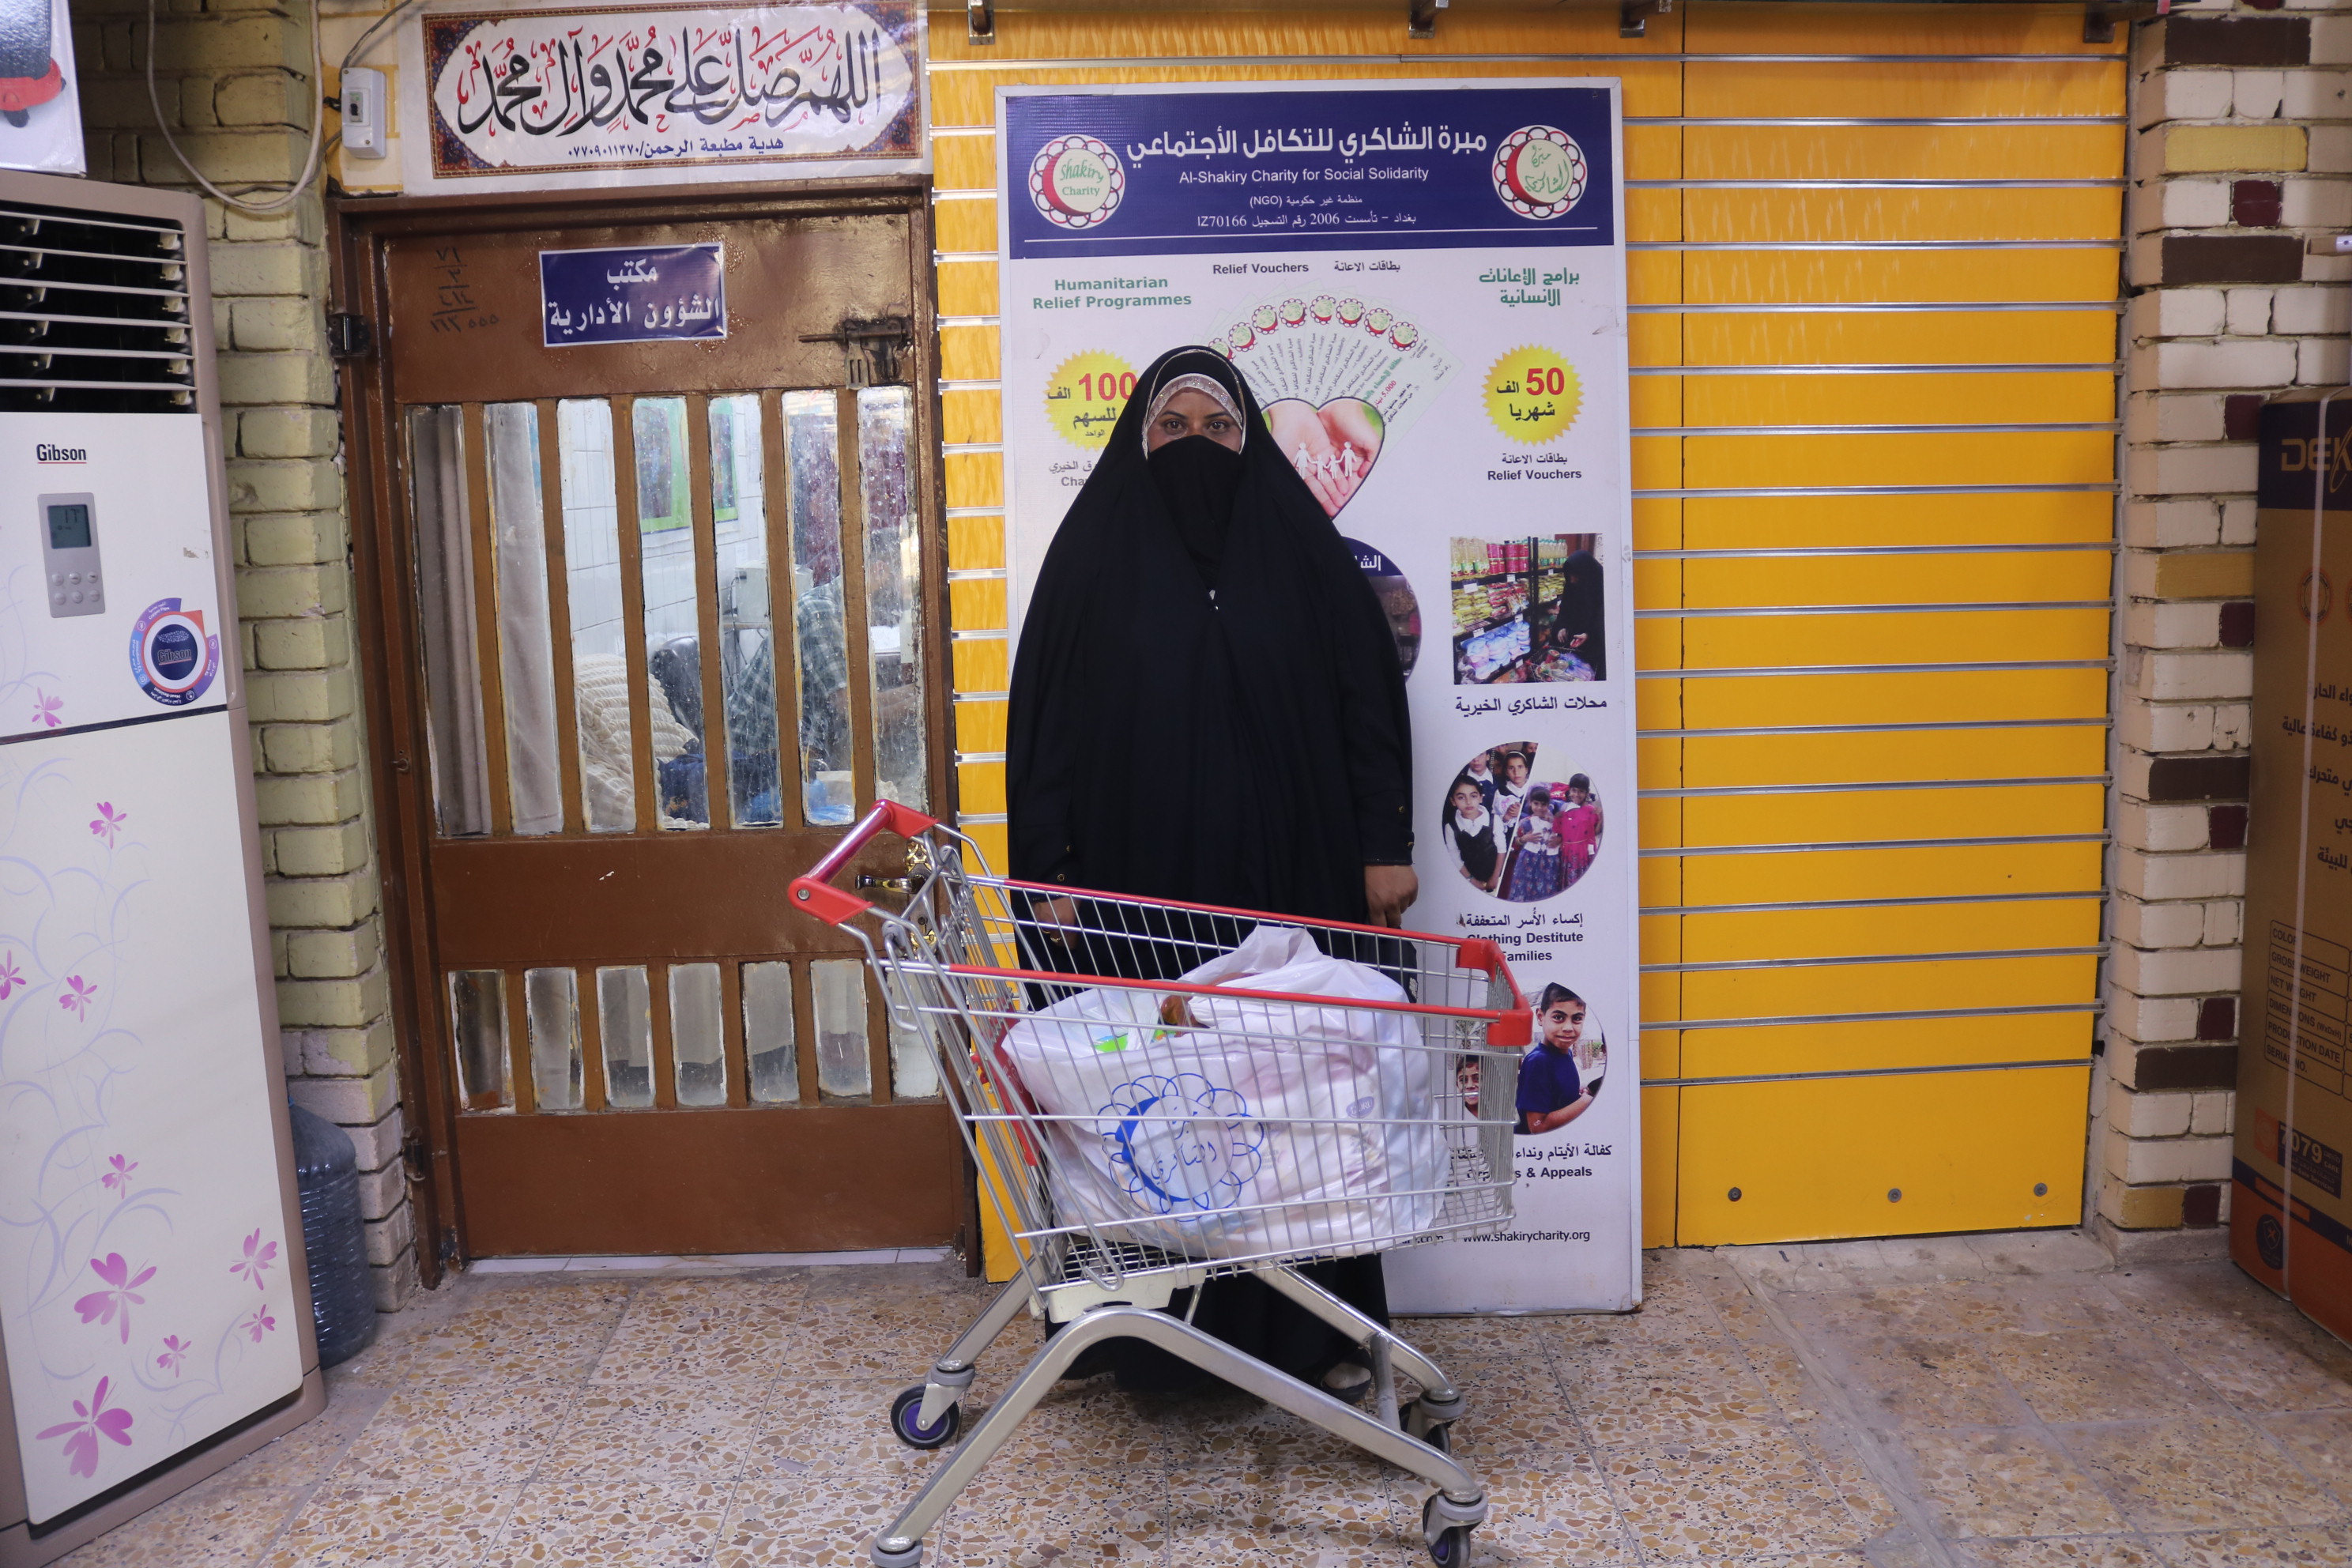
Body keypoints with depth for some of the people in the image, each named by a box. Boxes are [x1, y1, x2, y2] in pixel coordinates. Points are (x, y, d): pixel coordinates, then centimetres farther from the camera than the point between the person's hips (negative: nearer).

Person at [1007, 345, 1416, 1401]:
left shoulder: (1298, 541, 5)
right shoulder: (1095, 552, 3)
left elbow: (1368, 696, 5)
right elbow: (1047, 720, 1)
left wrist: (1384, 843, -1)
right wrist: (1050, 876, -4)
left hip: (1286, 878, 1)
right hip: (1140, 885, -1)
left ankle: (1316, 1323, 20)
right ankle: (1152, 1330, 17)